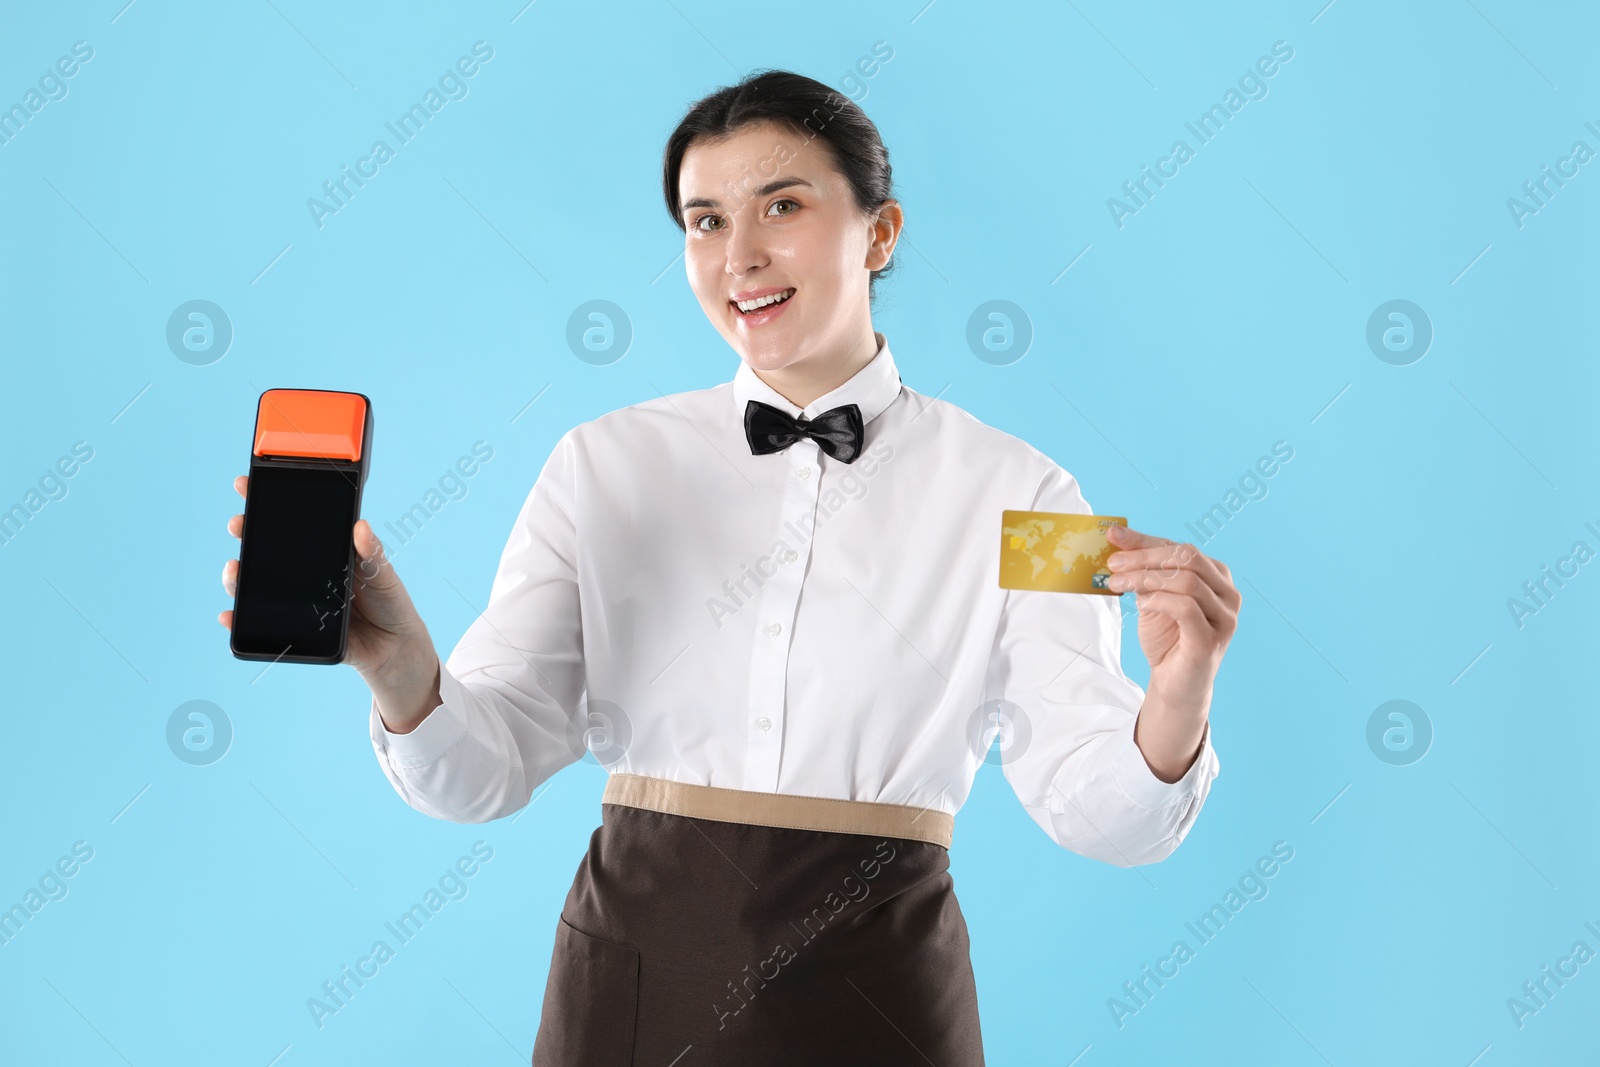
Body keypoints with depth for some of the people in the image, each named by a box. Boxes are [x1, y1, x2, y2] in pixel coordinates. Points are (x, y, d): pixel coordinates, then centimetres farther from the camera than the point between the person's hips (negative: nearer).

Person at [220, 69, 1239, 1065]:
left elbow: (1095, 812, -8)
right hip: (631, 983, 2)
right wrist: (400, 668, -25)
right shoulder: (607, 466, 0)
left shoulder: (1008, 492, -4)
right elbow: (487, 770, -5)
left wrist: (1177, 700, -28)